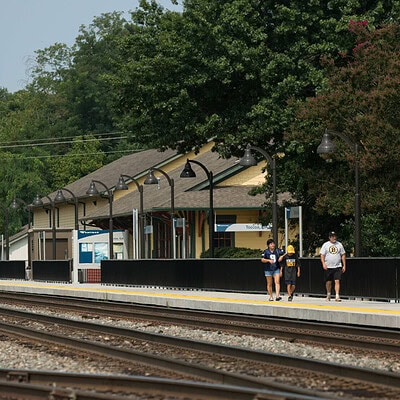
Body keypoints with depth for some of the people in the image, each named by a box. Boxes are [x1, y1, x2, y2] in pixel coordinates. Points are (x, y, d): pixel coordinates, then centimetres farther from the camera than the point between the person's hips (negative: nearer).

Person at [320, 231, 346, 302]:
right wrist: (323, 263, -17)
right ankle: (328, 295, 27)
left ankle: (337, 296, -16)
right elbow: (322, 255, -1)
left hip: (337, 267, 0)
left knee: (337, 281, -11)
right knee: (328, 282, 8)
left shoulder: (339, 244, 8)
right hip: (328, 267, 0)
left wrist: (344, 265, 7)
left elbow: (343, 255, 12)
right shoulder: (325, 245, 3)